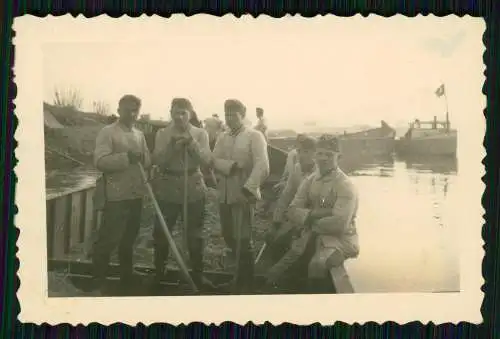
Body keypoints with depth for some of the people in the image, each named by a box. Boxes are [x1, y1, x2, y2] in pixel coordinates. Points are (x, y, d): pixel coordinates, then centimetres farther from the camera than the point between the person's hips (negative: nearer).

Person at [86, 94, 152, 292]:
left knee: (129, 239, 17)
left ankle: (126, 277, 30)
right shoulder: (107, 132, -6)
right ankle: (97, 280, 9)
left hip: (136, 194, 6)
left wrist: (142, 157, -8)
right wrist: (126, 157, -23)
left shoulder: (140, 135, 15)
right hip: (117, 195, -6)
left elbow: (149, 162, 13)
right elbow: (100, 161, -17)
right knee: (108, 238, -4)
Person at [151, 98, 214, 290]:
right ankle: (158, 273, 24)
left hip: (193, 189, 0)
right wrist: (171, 145, -20)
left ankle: (197, 274, 21)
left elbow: (205, 160, -10)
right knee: (161, 232, 7)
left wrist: (191, 142, -22)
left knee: (194, 234, 8)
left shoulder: (200, 134, 1)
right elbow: (157, 161, -7)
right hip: (167, 189, 0)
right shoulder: (162, 134, 2)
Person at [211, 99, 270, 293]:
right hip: (225, 194, 6)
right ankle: (242, 269, 34)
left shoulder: (254, 136, -5)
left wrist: (248, 188, -29)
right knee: (228, 236, 12)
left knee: (242, 240, -4)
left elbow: (262, 166, -18)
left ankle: (244, 285, 9)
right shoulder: (223, 138, 13)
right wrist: (231, 166, -20)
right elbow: (214, 161, -1)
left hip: (243, 194, -6)